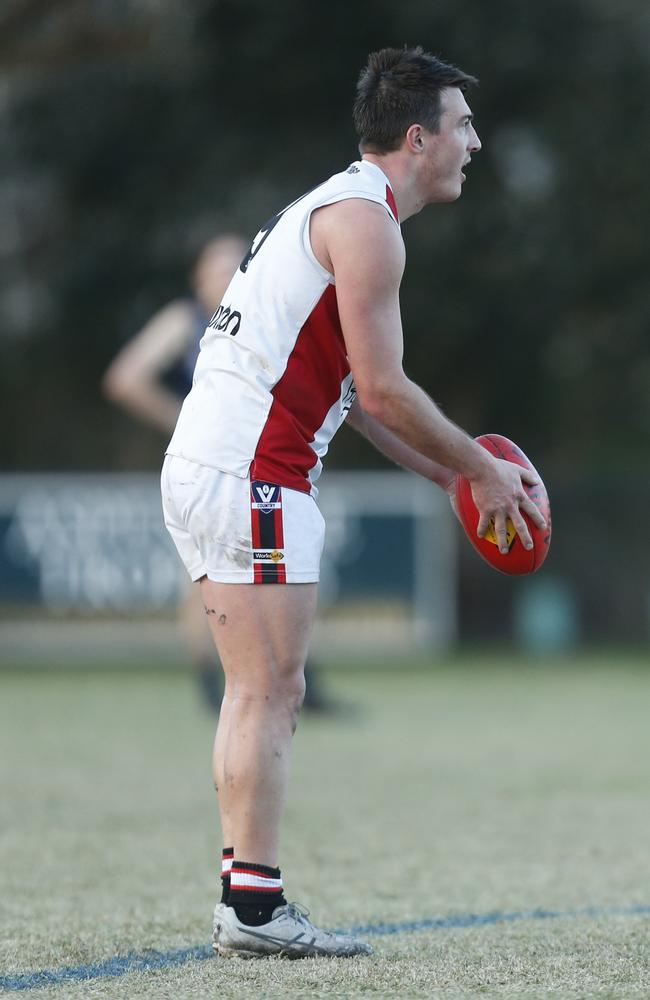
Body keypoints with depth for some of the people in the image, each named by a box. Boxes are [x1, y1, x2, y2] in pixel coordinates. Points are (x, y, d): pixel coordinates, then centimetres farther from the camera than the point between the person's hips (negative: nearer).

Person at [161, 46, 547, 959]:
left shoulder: (336, 211, 22)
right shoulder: (365, 221, -11)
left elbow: (356, 395, 24)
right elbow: (382, 389, -15)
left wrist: (450, 475, 21)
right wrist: (482, 468, -3)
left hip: (202, 467, 10)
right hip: (253, 476, -10)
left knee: (256, 695, 11)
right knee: (272, 694, -7)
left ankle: (245, 903, 12)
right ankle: (254, 907, -7)